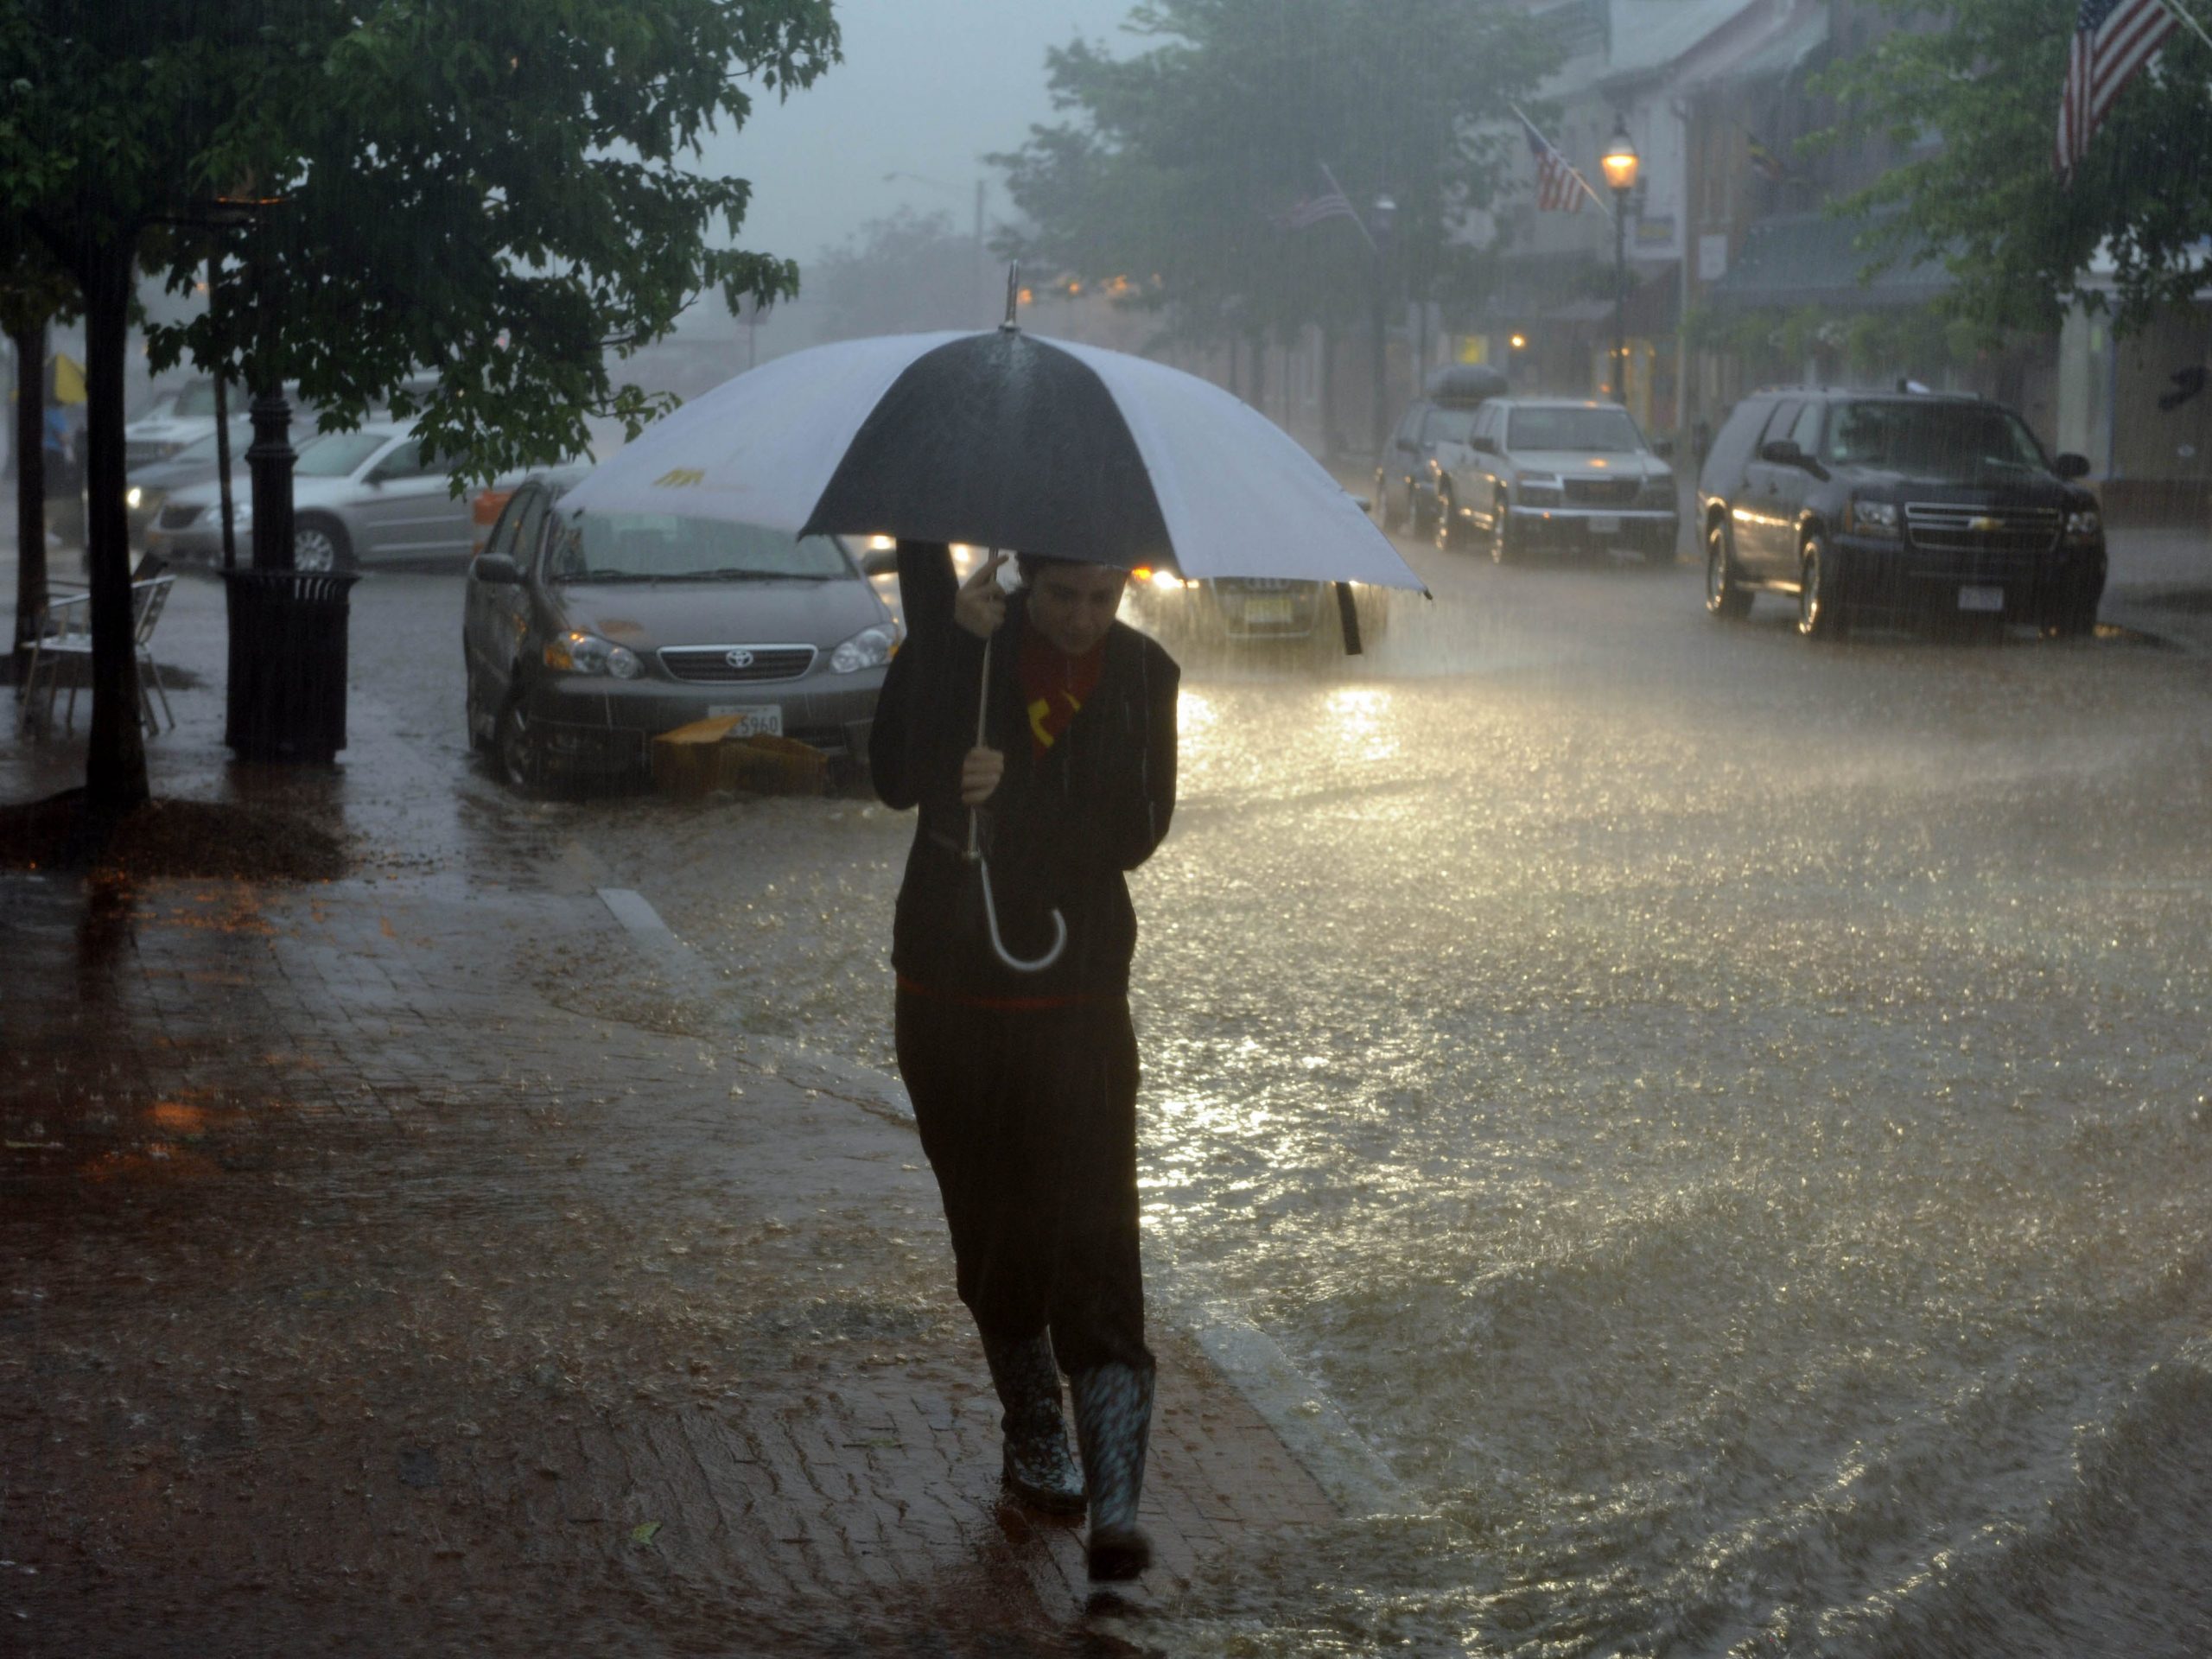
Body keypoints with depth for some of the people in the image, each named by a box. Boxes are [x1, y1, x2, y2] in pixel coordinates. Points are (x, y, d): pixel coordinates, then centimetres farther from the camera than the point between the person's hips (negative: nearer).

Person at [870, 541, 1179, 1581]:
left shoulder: (1142, 677, 1)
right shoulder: (955, 645, -5)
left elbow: (1135, 832, -8)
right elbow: (898, 780, -20)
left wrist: (1016, 790, -22)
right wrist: (951, 643, -28)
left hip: (1079, 998, -1)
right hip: (951, 995, 1)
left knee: (1094, 1237, -11)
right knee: (994, 1236, 12)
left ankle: (1115, 1506, -15)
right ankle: (1034, 1444, 33)